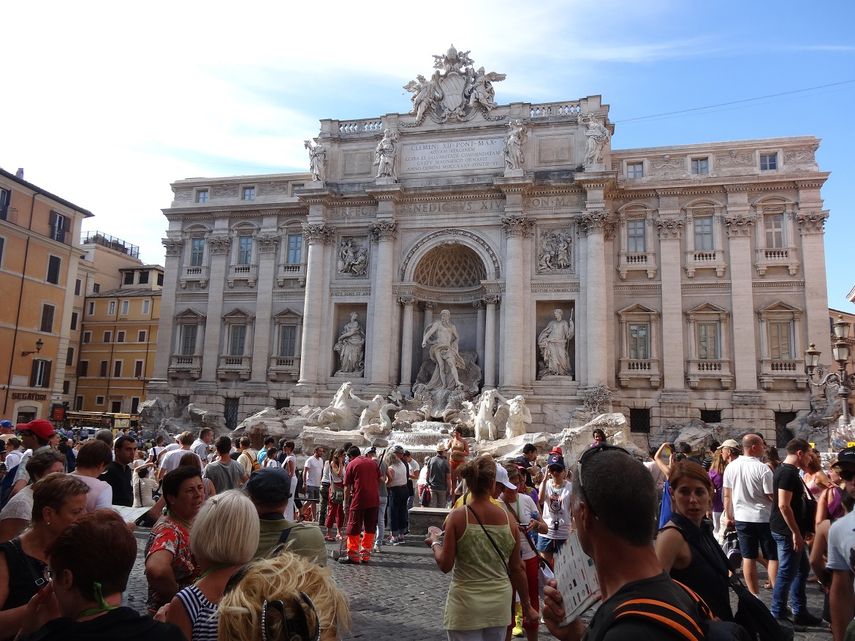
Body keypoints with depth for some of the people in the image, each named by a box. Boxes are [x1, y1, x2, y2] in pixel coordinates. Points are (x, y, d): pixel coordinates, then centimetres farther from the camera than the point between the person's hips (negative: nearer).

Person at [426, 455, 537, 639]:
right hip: (499, 603, 3)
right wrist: (527, 606, 14)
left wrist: (434, 542, 8)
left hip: (466, 605, -3)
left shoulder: (458, 515, -13)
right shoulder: (508, 518, -6)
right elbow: (517, 569, 2)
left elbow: (445, 565, -11)